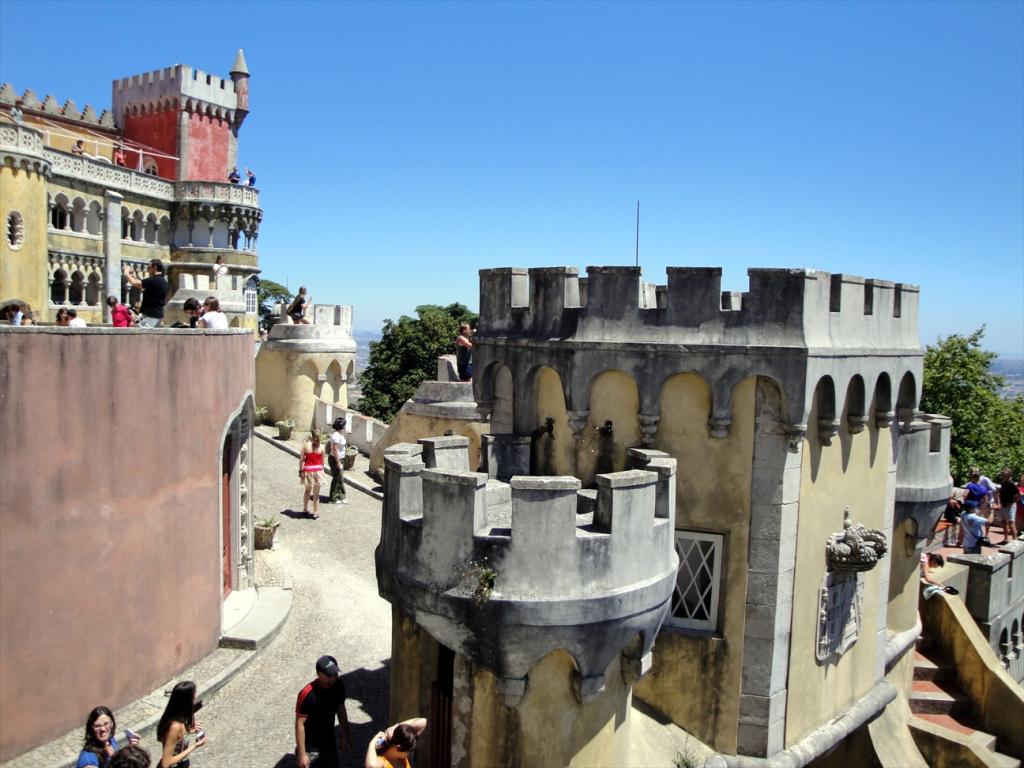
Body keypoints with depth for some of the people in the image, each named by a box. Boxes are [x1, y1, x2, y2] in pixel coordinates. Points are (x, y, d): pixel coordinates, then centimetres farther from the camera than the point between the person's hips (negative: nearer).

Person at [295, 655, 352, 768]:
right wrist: (302, 754, -20)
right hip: (310, 748, -6)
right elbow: (300, 724, -22)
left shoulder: (338, 685, -10)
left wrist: (345, 737, 11)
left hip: (329, 743, 6)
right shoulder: (307, 694, -29)